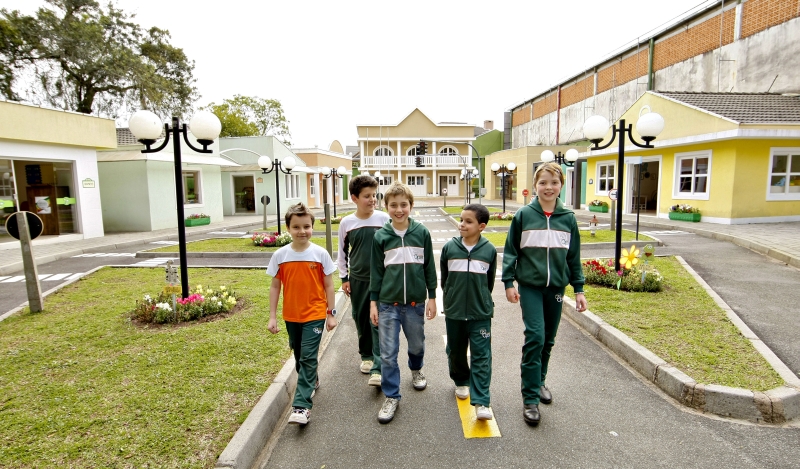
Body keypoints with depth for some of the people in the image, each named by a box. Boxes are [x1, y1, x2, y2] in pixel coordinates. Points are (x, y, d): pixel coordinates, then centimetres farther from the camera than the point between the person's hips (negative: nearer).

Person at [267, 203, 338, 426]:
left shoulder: (320, 254, -9)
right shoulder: (280, 255, -5)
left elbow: (328, 285, -3)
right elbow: (275, 286, 2)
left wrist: (331, 313, -2)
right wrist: (272, 317, 0)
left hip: (315, 315, -3)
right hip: (291, 316, 3)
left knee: (308, 357, -7)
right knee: (299, 356, 19)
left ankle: (301, 405, -2)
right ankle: (311, 382, 44)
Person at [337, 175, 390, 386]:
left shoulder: (383, 218, -7)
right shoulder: (346, 222, -2)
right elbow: (342, 252, 8)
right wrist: (344, 277, 7)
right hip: (357, 279, 3)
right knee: (361, 320, 14)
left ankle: (378, 368, 0)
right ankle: (367, 356, 34)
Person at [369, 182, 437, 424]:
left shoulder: (422, 233, -3)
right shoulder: (381, 236, -3)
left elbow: (429, 267, 3)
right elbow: (376, 271, 2)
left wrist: (432, 298, 4)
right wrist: (373, 302, 1)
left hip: (415, 301, 1)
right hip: (388, 303, -1)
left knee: (417, 344, 19)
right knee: (388, 353, 2)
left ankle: (416, 369, 51)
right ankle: (391, 396, 20)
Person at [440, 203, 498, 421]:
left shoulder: (489, 250, -6)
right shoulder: (449, 248, -5)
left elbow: (489, 281, 7)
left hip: (480, 313, -1)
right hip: (453, 311, 2)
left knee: (481, 356, -1)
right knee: (456, 351, 16)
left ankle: (481, 402, 3)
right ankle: (461, 382, 41)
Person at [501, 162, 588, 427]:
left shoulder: (568, 218, 4)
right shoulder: (523, 215, -3)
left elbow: (574, 257, 9)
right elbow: (511, 251, 0)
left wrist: (578, 289, 8)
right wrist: (508, 282, -5)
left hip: (556, 287, 3)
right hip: (530, 286, -3)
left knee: (548, 340, 13)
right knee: (534, 337, -10)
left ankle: (539, 382, 35)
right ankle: (530, 398, 1)